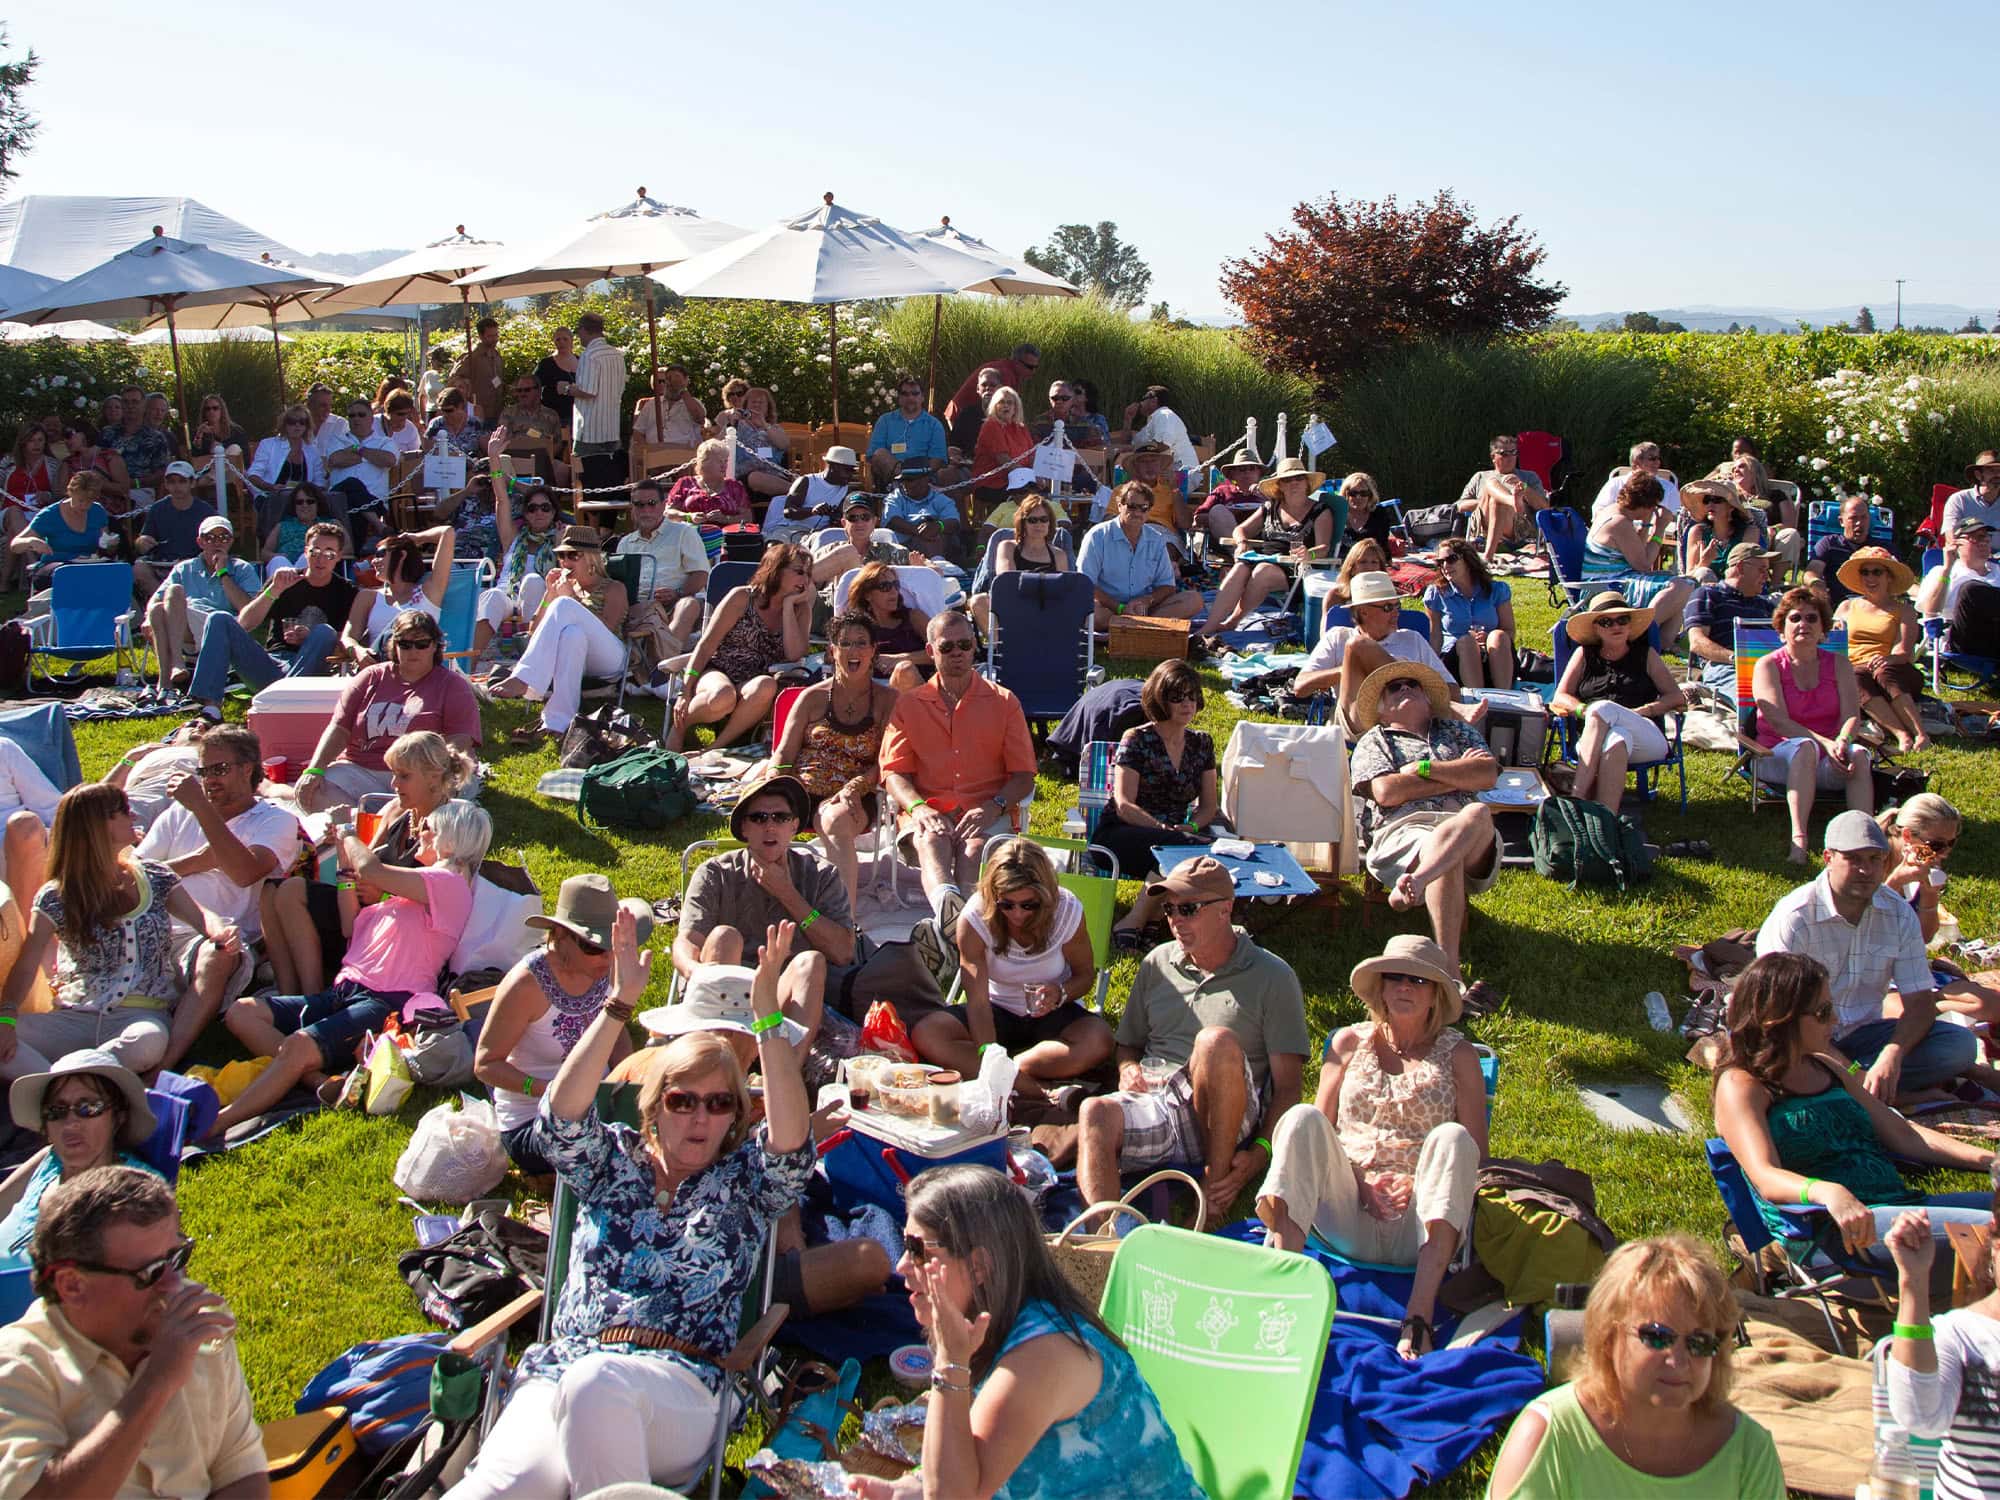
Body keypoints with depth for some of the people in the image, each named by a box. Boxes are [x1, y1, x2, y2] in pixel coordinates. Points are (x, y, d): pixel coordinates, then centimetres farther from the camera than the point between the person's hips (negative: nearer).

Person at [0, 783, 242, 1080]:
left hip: (142, 1013, 0)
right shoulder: (56, 898, 5)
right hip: (76, 1016, 0)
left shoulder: (154, 878, 13)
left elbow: (199, 916, 13)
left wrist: (222, 932, -14)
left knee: (148, 1042, -40)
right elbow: (26, 967, -4)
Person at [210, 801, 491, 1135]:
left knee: (298, 1046, -32)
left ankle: (214, 1126, -30)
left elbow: (371, 870, -18)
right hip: (344, 994, 10)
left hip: (388, 1005, -10)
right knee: (241, 1013, -7)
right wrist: (345, 857, 23)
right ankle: (322, 1080, -26)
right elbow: (352, 929, 30)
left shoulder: (450, 884, -5)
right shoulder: (410, 890, 29)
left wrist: (349, 837, 4)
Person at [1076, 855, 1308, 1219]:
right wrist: (1128, 1070, 4)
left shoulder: (1272, 977, 7)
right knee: (1095, 1112, -31)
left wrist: (1261, 1154, -16)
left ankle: (1214, 1197, -24)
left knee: (1217, 1040, -34)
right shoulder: (1157, 964, 21)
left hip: (1224, 1122, -3)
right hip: (1153, 1105, 3)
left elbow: (1287, 1084, 0)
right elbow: (1128, 1043, 30)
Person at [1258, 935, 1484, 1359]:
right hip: (1349, 1221, 1)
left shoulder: (1456, 1054, 12)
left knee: (1451, 1138, -28)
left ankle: (1419, 1313, -42)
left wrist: (1423, 1184, -12)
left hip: (1417, 1228, -1)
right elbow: (1317, 1131, 10)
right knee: (1302, 1117, -22)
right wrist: (1357, 1180, -8)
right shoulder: (1349, 1042, 17)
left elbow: (1476, 1156, 6)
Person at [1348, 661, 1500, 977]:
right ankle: (1449, 972, -50)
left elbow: (1488, 775, 12)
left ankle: (1411, 886, -58)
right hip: (1402, 829, -2)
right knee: (1447, 861, -39)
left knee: (1479, 813, -36)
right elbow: (1386, 793, 1)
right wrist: (1458, 775, 7)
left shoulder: (1457, 731, 33)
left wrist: (1425, 768, 3)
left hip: (1463, 828, 3)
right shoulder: (1373, 741, 24)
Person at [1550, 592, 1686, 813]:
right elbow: (1560, 698, 12)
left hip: (1646, 740, 0)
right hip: (1592, 739, 0)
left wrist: (1639, 712, -6)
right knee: (1618, 739, -37)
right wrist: (1588, 712, -10)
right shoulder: (1584, 655, 21)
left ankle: (1577, 797, -45)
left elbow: (1677, 697, 12)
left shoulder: (1646, 654, 22)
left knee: (1604, 708, -32)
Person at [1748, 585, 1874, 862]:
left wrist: (1842, 741, -24)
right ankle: (1798, 840, -52)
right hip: (1776, 757, -3)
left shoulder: (1838, 663, 14)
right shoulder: (1768, 666, 4)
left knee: (1859, 753, -29)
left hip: (1828, 763, 3)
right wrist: (1824, 743, -25)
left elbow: (1852, 715, 0)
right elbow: (1779, 721, -11)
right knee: (1806, 746, -36)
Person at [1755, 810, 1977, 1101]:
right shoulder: (1794, 917, -16)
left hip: (1862, 1034, 5)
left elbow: (1920, 1001, -4)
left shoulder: (1899, 914, -1)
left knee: (1961, 1045, -18)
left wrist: (1892, 1055, -25)